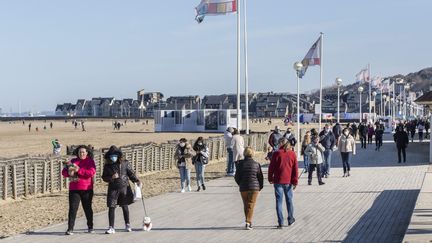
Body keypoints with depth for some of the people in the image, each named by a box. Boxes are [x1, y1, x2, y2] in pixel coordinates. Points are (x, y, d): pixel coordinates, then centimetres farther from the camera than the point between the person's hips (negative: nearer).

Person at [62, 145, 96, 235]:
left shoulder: (90, 161, 1)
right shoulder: (73, 161, 10)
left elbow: (92, 172, -16)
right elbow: (64, 172, 6)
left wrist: (79, 170, -20)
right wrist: (69, 172, -17)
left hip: (86, 189, -2)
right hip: (74, 189, 2)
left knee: (87, 208, 10)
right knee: (72, 208, -5)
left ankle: (90, 227, 25)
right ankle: (70, 228, -5)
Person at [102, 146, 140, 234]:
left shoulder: (125, 163, -4)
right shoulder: (107, 165, -2)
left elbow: (131, 173, 4)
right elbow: (104, 177, 2)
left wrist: (137, 181, -7)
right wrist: (111, 177, -17)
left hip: (124, 187, 0)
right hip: (113, 189, 0)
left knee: (125, 206, 11)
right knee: (111, 207, -4)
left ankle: (127, 224, 29)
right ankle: (111, 227, 0)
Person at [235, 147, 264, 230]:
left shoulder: (241, 163, -4)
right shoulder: (256, 164, -2)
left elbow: (237, 177, -1)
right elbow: (260, 177, 0)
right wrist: (260, 187, 14)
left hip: (243, 187, 1)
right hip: (254, 187, -1)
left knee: (246, 205, 15)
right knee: (251, 205, 1)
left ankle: (248, 221, 21)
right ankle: (248, 222, -11)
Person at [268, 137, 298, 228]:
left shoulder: (277, 153, -7)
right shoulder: (292, 154, 1)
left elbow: (271, 167, -3)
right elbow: (295, 168, 1)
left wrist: (270, 178, 9)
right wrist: (295, 181, 5)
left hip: (278, 181, -2)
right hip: (288, 181, 3)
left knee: (279, 201, 2)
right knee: (289, 200, 17)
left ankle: (280, 222, 0)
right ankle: (290, 219, 28)